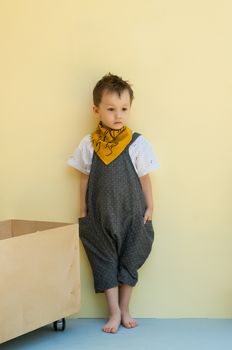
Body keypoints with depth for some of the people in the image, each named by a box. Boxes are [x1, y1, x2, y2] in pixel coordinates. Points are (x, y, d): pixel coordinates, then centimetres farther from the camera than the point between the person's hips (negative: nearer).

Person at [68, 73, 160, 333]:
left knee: (128, 261, 9)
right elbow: (85, 178, 3)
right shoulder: (89, 144, -5)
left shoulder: (137, 143, -9)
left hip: (131, 214, -1)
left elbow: (144, 178, -1)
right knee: (105, 261, 5)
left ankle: (124, 310, 23)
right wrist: (83, 210, 5)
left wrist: (149, 208, 1)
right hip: (100, 215, 1)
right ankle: (114, 312, 14)